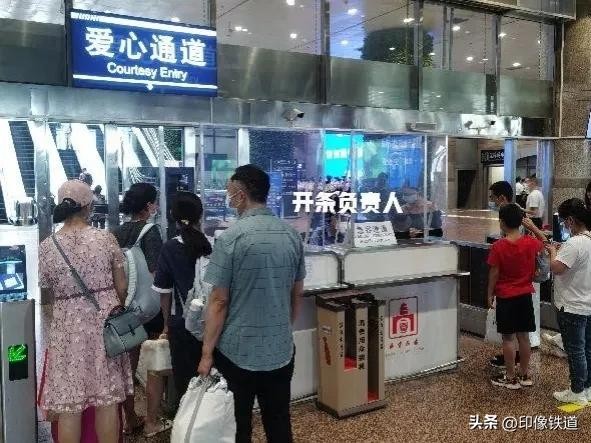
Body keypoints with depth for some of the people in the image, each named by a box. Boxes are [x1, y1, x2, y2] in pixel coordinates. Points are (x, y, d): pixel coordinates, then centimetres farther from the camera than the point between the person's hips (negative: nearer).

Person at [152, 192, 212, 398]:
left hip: (182, 322, -1)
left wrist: (167, 322, 11)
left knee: (185, 379, 12)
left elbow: (164, 291, -3)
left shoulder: (170, 249, -9)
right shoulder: (213, 245, -8)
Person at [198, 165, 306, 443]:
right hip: (281, 350, 5)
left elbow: (219, 301, -13)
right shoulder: (292, 236, 1)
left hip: (237, 351, -4)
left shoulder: (231, 238, -15)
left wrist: (207, 353, -5)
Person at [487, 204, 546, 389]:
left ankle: (511, 378, 12)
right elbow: (544, 243, 18)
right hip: (525, 296, 4)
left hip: (505, 297, -4)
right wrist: (533, 227, 9)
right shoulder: (530, 243, -6)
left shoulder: (498, 247, -16)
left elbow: (494, 274, -11)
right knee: (524, 336, 13)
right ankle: (525, 375, 23)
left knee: (508, 338, 5)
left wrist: (490, 295, 1)